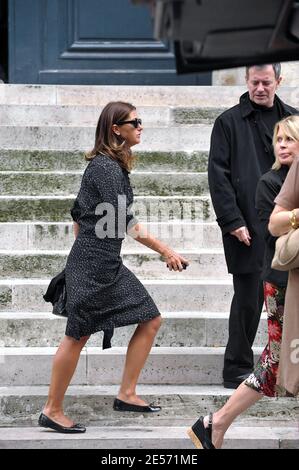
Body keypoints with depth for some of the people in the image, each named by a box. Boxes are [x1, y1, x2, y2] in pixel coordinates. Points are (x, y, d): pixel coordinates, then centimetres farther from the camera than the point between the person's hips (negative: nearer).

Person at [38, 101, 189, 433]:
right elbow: (124, 222, -19)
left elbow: (78, 213, 20)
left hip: (108, 265, 10)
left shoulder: (105, 165, 15)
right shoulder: (107, 167, -15)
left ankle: (126, 394, 11)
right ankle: (52, 412, 3)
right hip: (93, 263, -10)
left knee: (150, 320, 7)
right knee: (78, 334, -5)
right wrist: (165, 251, -15)